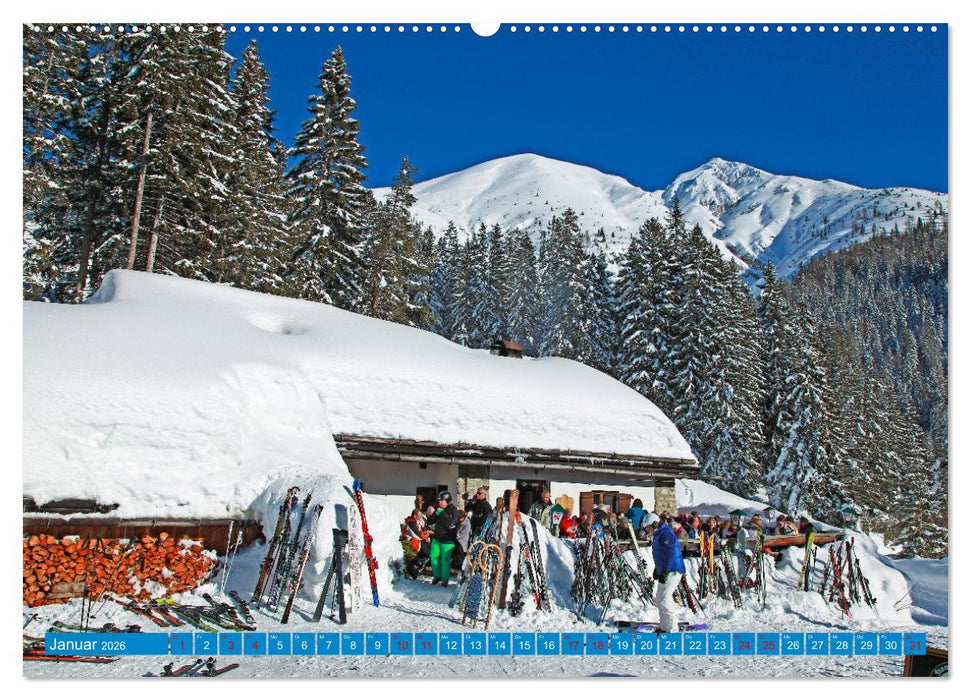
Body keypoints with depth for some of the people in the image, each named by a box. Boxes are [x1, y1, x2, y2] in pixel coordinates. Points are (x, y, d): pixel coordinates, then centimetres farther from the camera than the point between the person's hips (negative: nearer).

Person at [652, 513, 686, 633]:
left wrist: (664, 572, -26)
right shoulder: (659, 534, 18)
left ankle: (673, 629, -13)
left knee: (664, 599, -14)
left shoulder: (665, 533, -14)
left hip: (672, 571, -11)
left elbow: (670, 554, -24)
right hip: (665, 571, 11)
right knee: (659, 597, 16)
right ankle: (665, 627, 23)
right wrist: (657, 569, 35)